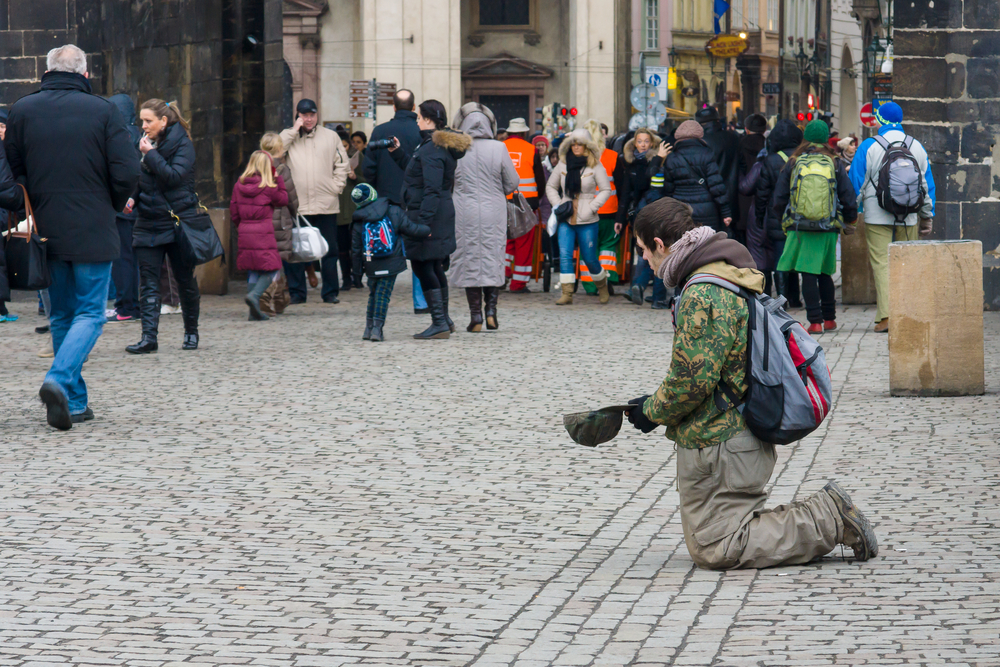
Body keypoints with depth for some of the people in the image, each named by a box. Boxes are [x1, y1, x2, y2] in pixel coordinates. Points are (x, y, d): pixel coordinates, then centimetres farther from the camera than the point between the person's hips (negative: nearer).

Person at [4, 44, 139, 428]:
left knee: (61, 316, 14)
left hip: (46, 231, 3)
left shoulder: (22, 111, 1)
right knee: (89, 313, 2)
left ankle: (75, 402, 14)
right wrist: (116, 205, 11)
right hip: (92, 232, -3)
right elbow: (126, 173, -9)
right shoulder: (103, 111, -5)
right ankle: (59, 380, -22)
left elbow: (11, 173, 5)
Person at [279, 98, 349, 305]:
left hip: (326, 204, 0)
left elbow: (342, 164, 11)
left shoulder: (330, 136, 10)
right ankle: (296, 292, 8)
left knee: (329, 249, 5)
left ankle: (331, 291, 12)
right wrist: (294, 130, -7)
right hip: (296, 205, 0)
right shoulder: (289, 137, 9)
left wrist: (336, 187, -1)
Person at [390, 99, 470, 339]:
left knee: (423, 267, -6)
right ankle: (443, 320, 25)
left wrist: (423, 222, -26)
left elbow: (432, 190, -23)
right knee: (435, 269, 18)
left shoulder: (431, 150, -17)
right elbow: (419, 172, 23)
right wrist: (398, 153, 26)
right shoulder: (444, 146, 13)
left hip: (428, 214, -11)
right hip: (442, 213, 11)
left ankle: (440, 323, -8)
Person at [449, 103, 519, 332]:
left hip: (464, 213, 0)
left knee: (469, 261, 6)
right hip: (494, 213, 0)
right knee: (494, 259, 13)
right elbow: (512, 183, 0)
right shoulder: (499, 149, -7)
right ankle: (491, 309, 4)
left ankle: (475, 316, 4)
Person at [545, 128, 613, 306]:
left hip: (587, 221, -3)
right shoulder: (563, 165, 7)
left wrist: (592, 207, -10)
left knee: (589, 258, 4)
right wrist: (557, 205, 3)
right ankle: (567, 294, -8)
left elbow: (606, 190, 0)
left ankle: (602, 286, 29)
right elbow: (550, 186, 17)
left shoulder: (595, 166, -2)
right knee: (565, 255, -10)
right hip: (566, 219, 3)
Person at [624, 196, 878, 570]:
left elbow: (692, 379, -24)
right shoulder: (732, 278, 14)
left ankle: (828, 521, -7)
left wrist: (653, 412, -5)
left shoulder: (702, 294, -20)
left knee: (714, 549, -5)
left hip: (718, 447, -10)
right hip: (745, 437, 10)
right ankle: (827, 514, 6)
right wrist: (658, 403, 16)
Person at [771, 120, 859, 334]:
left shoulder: (792, 164, 2)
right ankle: (829, 318, 21)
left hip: (799, 227, -2)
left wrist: (784, 220, 24)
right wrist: (849, 222, 21)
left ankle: (815, 321, -7)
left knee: (808, 275, -2)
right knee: (824, 273, 16)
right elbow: (849, 197, 4)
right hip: (828, 228, 2)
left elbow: (778, 200, 5)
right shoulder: (835, 164, 2)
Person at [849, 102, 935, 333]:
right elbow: (928, 184, 12)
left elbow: (856, 183, -3)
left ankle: (886, 316, -13)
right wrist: (928, 216, 20)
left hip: (877, 216, -3)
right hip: (909, 217, 3)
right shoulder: (917, 147, 7)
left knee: (881, 263, -4)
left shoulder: (868, 147, -5)